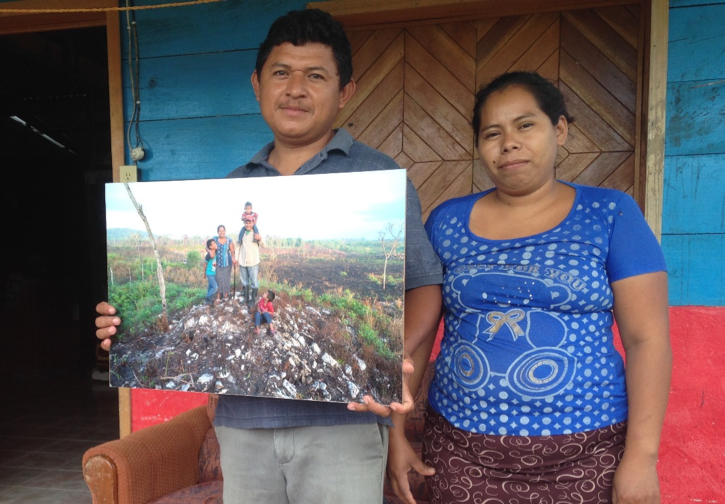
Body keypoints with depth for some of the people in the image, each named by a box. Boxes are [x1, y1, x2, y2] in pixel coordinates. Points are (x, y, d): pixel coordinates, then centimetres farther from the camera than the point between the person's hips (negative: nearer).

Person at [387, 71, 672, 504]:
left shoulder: (611, 214, -2)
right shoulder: (447, 222, 1)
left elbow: (648, 339, -5)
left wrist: (642, 455, -10)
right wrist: (396, 431, 1)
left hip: (584, 455, -1)